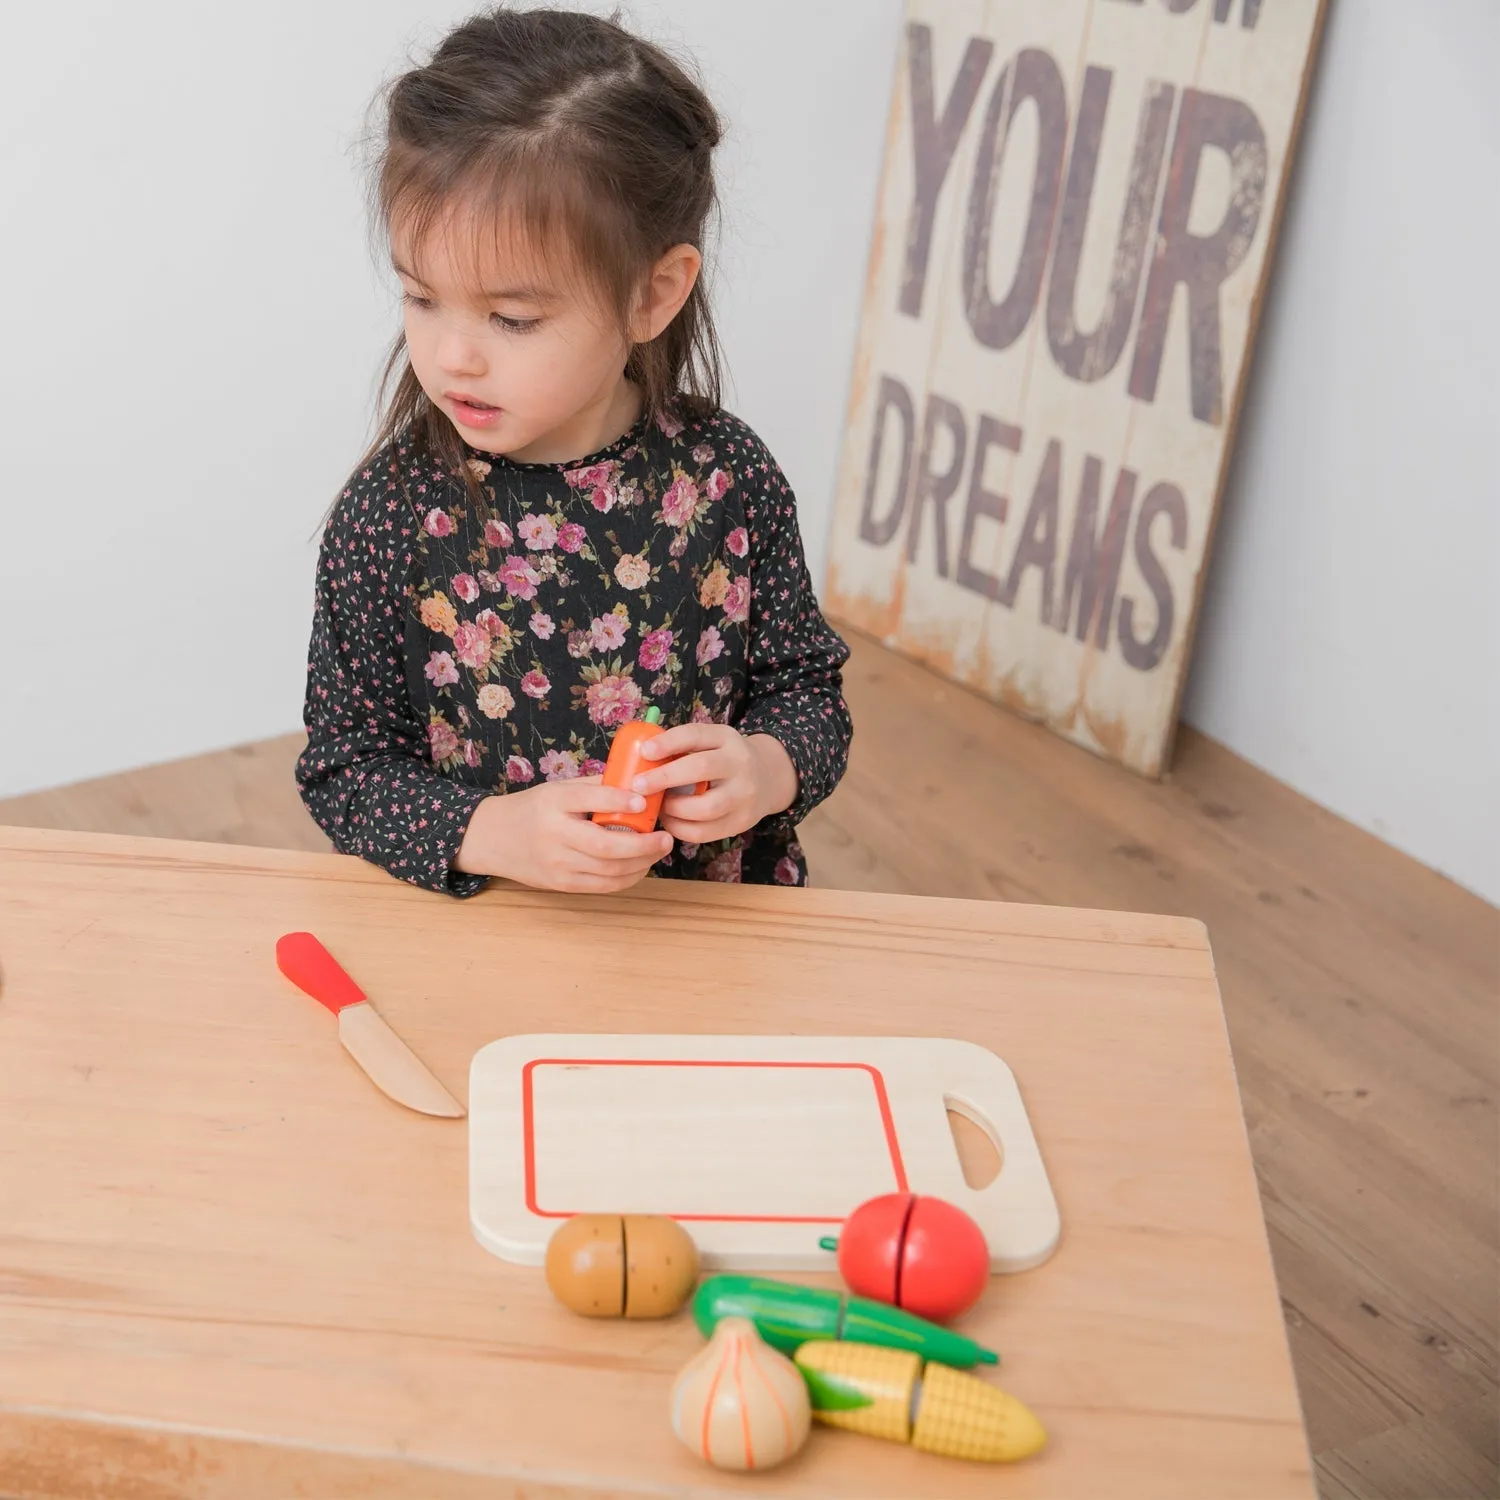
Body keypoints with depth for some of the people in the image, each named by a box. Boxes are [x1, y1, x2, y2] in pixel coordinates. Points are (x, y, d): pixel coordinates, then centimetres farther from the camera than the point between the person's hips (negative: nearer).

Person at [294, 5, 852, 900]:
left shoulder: (728, 478, -5)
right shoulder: (392, 513, -9)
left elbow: (806, 687, 7)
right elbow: (344, 766, -2)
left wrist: (765, 770, -14)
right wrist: (493, 832, -18)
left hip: (725, 914, 3)